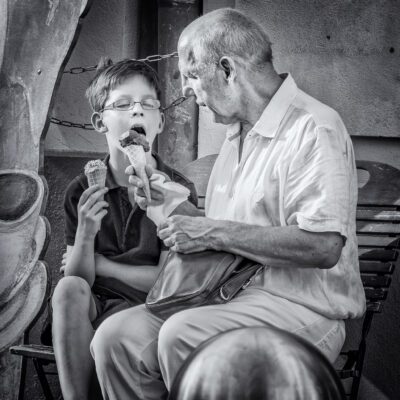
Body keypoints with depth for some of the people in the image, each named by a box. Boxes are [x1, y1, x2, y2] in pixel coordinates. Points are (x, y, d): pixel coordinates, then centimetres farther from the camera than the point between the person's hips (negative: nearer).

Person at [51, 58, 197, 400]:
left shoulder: (178, 190, -5)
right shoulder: (82, 191, 2)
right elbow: (77, 278, -2)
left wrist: (101, 265, -1)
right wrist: (85, 234, -21)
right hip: (93, 306, 3)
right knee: (68, 289, -30)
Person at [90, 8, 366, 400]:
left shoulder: (314, 129, -13)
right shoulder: (238, 132, 20)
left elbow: (323, 246, -25)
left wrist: (213, 233, -19)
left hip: (300, 309, -8)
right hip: (233, 295, 8)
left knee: (182, 336, -32)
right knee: (116, 337, -13)